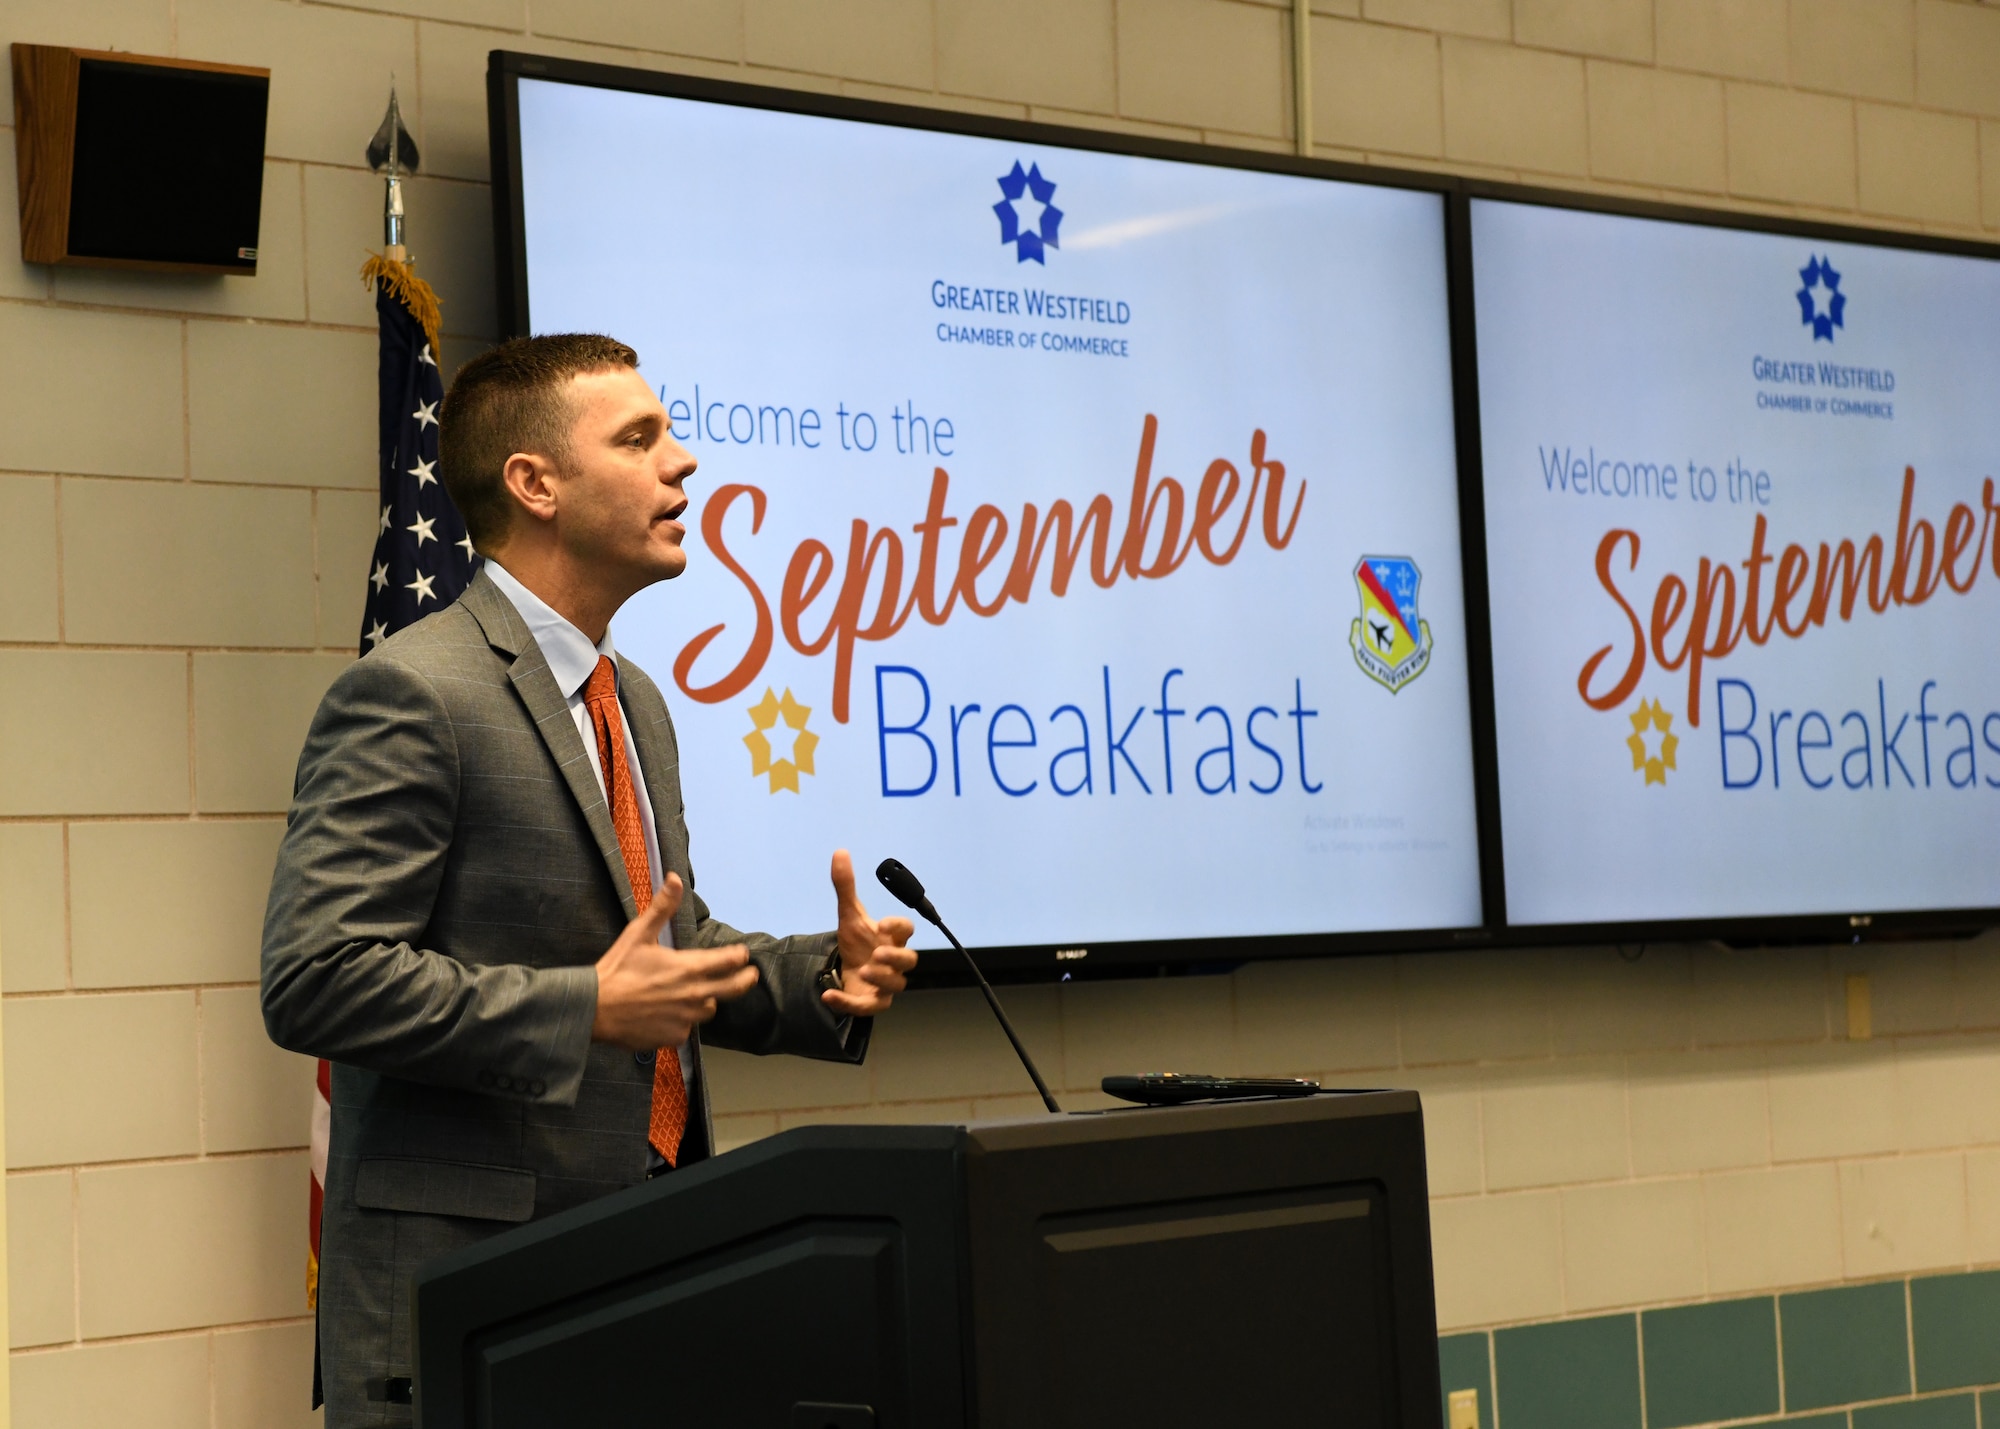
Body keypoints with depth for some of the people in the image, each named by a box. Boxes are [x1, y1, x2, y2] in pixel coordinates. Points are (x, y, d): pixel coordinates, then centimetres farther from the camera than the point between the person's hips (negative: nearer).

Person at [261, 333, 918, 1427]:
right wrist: (587, 1010, -21)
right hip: (471, 1267, -8)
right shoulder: (409, 695, -12)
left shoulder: (634, 702, 17)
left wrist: (825, 974, 6)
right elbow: (312, 982, -19)